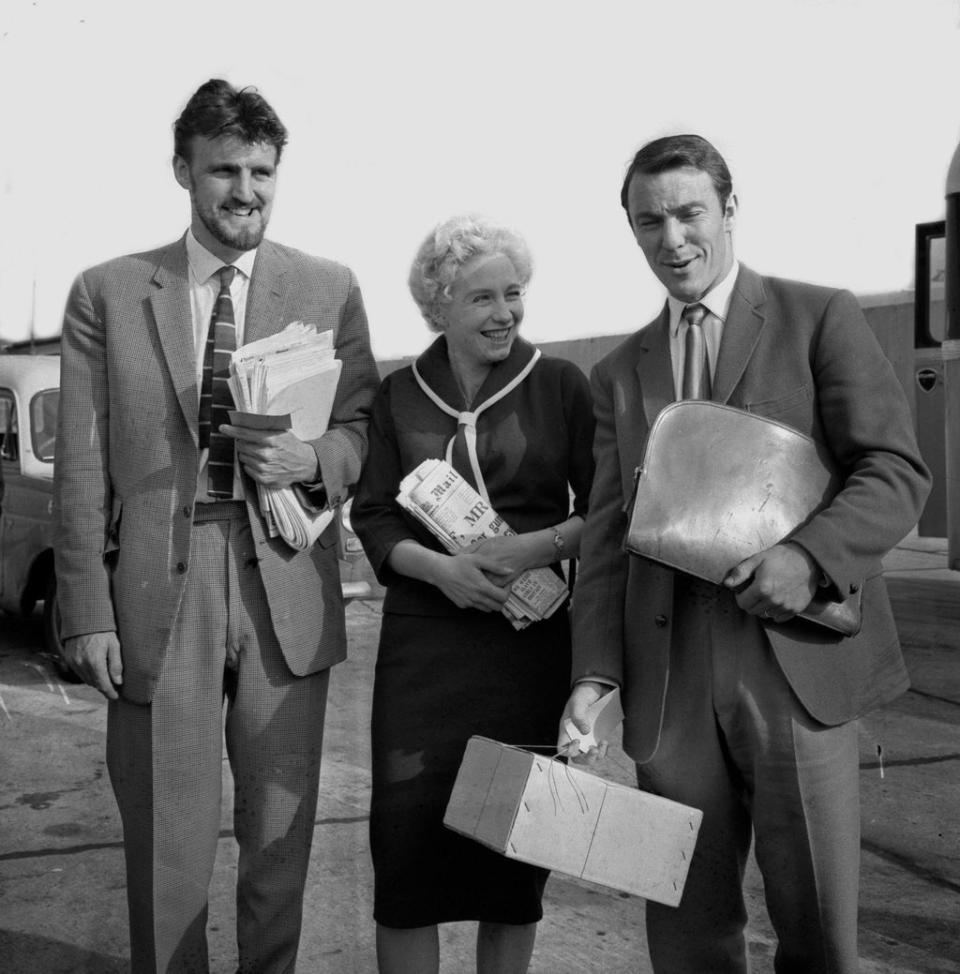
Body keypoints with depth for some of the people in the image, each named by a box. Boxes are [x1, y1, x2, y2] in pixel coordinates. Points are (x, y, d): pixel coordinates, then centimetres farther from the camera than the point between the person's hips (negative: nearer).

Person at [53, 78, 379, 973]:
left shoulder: (329, 289, 7)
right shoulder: (106, 293, 5)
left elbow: (364, 427, 9)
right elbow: (80, 469, 2)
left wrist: (313, 459, -13)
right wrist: (87, 612, -4)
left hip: (285, 589, 1)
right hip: (157, 596, -1)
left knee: (280, 835, 12)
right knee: (165, 843, 8)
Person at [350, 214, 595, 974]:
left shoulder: (560, 385, 2)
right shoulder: (398, 394, 7)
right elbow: (372, 516, 3)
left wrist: (543, 545, -17)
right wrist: (439, 567, -15)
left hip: (532, 640, 0)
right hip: (423, 640, 1)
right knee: (407, 830, -3)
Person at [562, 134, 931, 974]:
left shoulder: (821, 318, 5)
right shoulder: (619, 373, 16)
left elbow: (897, 472, -2)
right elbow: (607, 535, 11)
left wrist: (809, 555, -20)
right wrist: (594, 670, -2)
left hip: (797, 661, -3)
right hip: (669, 679, 3)